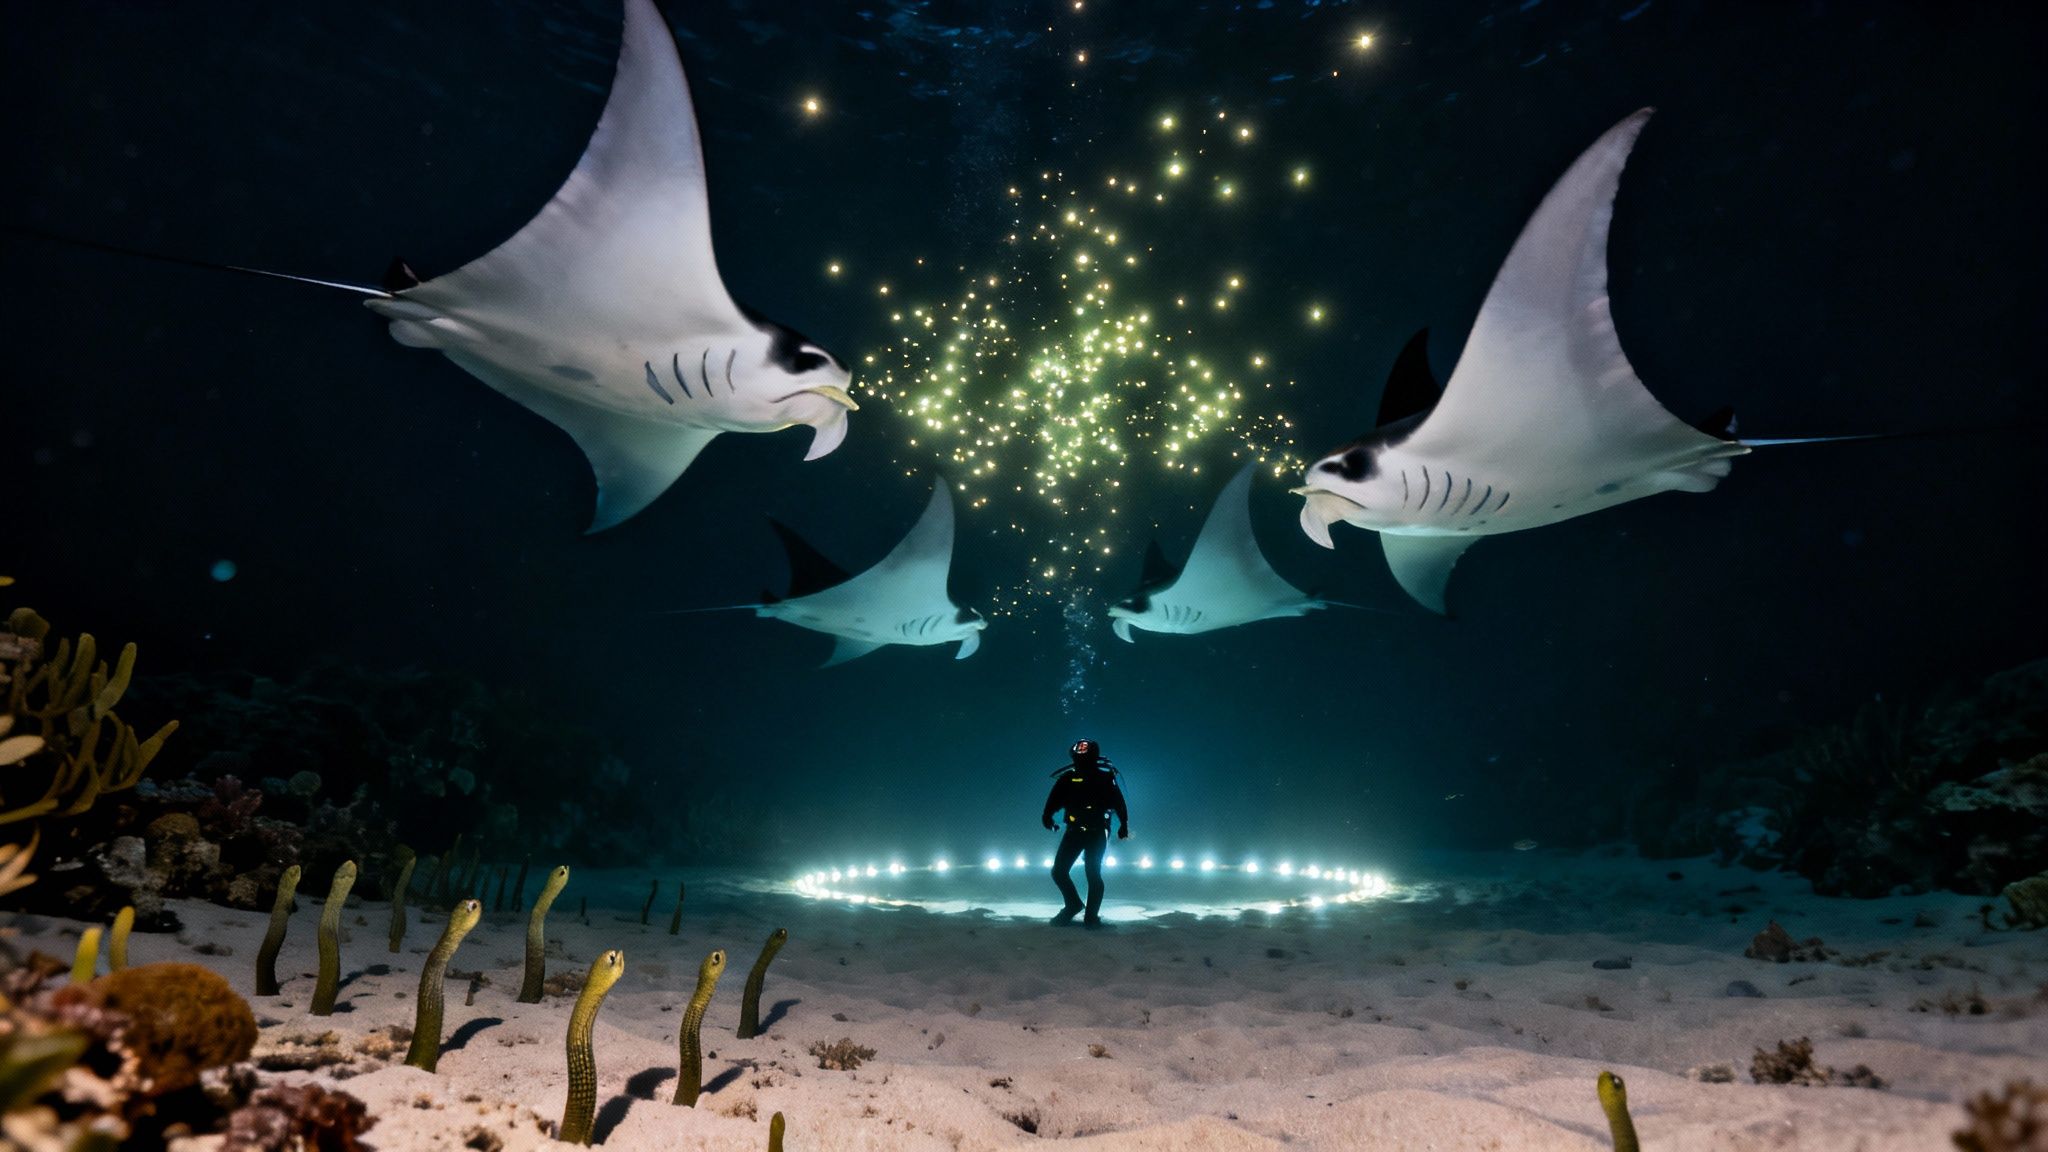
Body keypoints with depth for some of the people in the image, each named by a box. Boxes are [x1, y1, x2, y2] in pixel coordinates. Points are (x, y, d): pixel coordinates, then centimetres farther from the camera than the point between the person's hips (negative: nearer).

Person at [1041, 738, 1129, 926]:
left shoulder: (1105, 778, -8)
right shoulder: (1067, 778, -3)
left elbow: (1118, 803, -4)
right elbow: (1054, 800, -4)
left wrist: (1123, 825, -9)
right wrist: (1048, 817, -19)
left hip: (1097, 833, -3)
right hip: (1074, 831, 3)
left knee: (1093, 874, -2)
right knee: (1058, 871, 1)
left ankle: (1091, 916, 12)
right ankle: (1073, 904, 24)